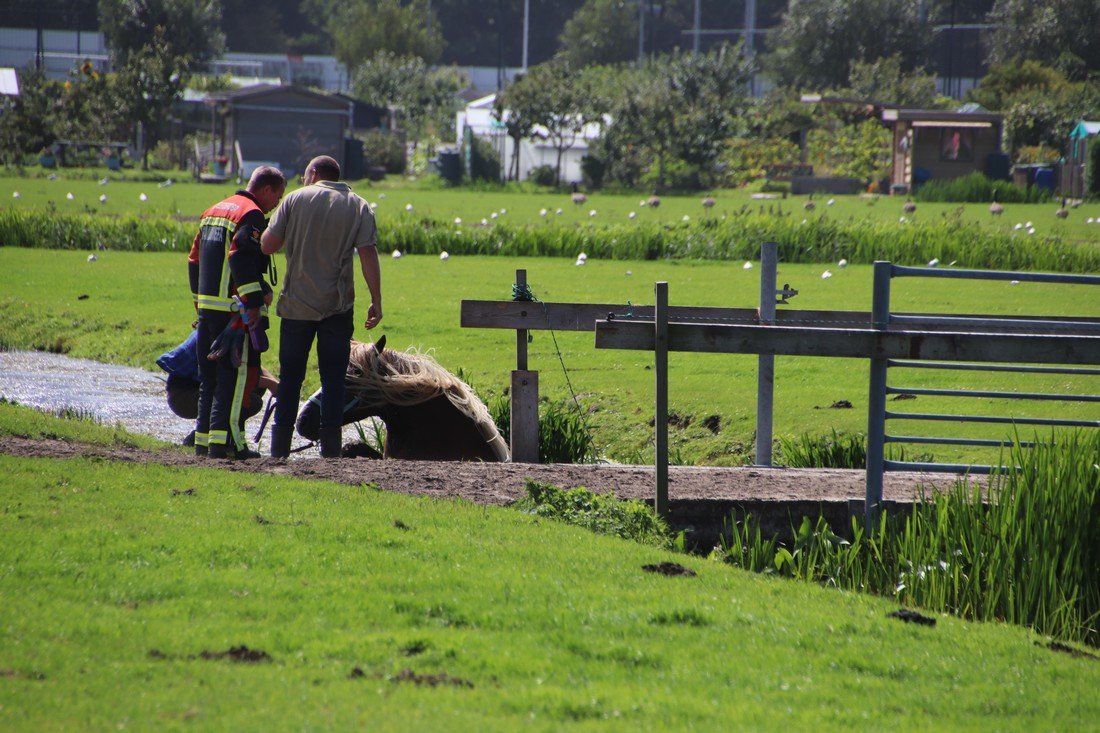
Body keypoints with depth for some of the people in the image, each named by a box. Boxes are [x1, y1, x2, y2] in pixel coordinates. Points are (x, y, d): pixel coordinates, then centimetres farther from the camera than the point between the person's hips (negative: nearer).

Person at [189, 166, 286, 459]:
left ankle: (203, 440, 16)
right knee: (239, 373, -6)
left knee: (210, 376, 13)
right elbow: (240, 257, -23)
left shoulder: (214, 211, 19)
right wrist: (254, 301, -23)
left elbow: (194, 260, 21)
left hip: (207, 306, 9)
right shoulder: (251, 215, -9)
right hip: (234, 310, -9)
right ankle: (223, 439, -12)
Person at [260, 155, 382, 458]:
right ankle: (330, 448, -1)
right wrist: (376, 302, -4)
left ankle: (280, 448, 8)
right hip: (338, 306, 0)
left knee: (290, 377, 8)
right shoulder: (358, 206, 3)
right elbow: (368, 254, -6)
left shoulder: (295, 199, 0)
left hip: (297, 305, 0)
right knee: (333, 379, 4)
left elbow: (267, 246, -4)